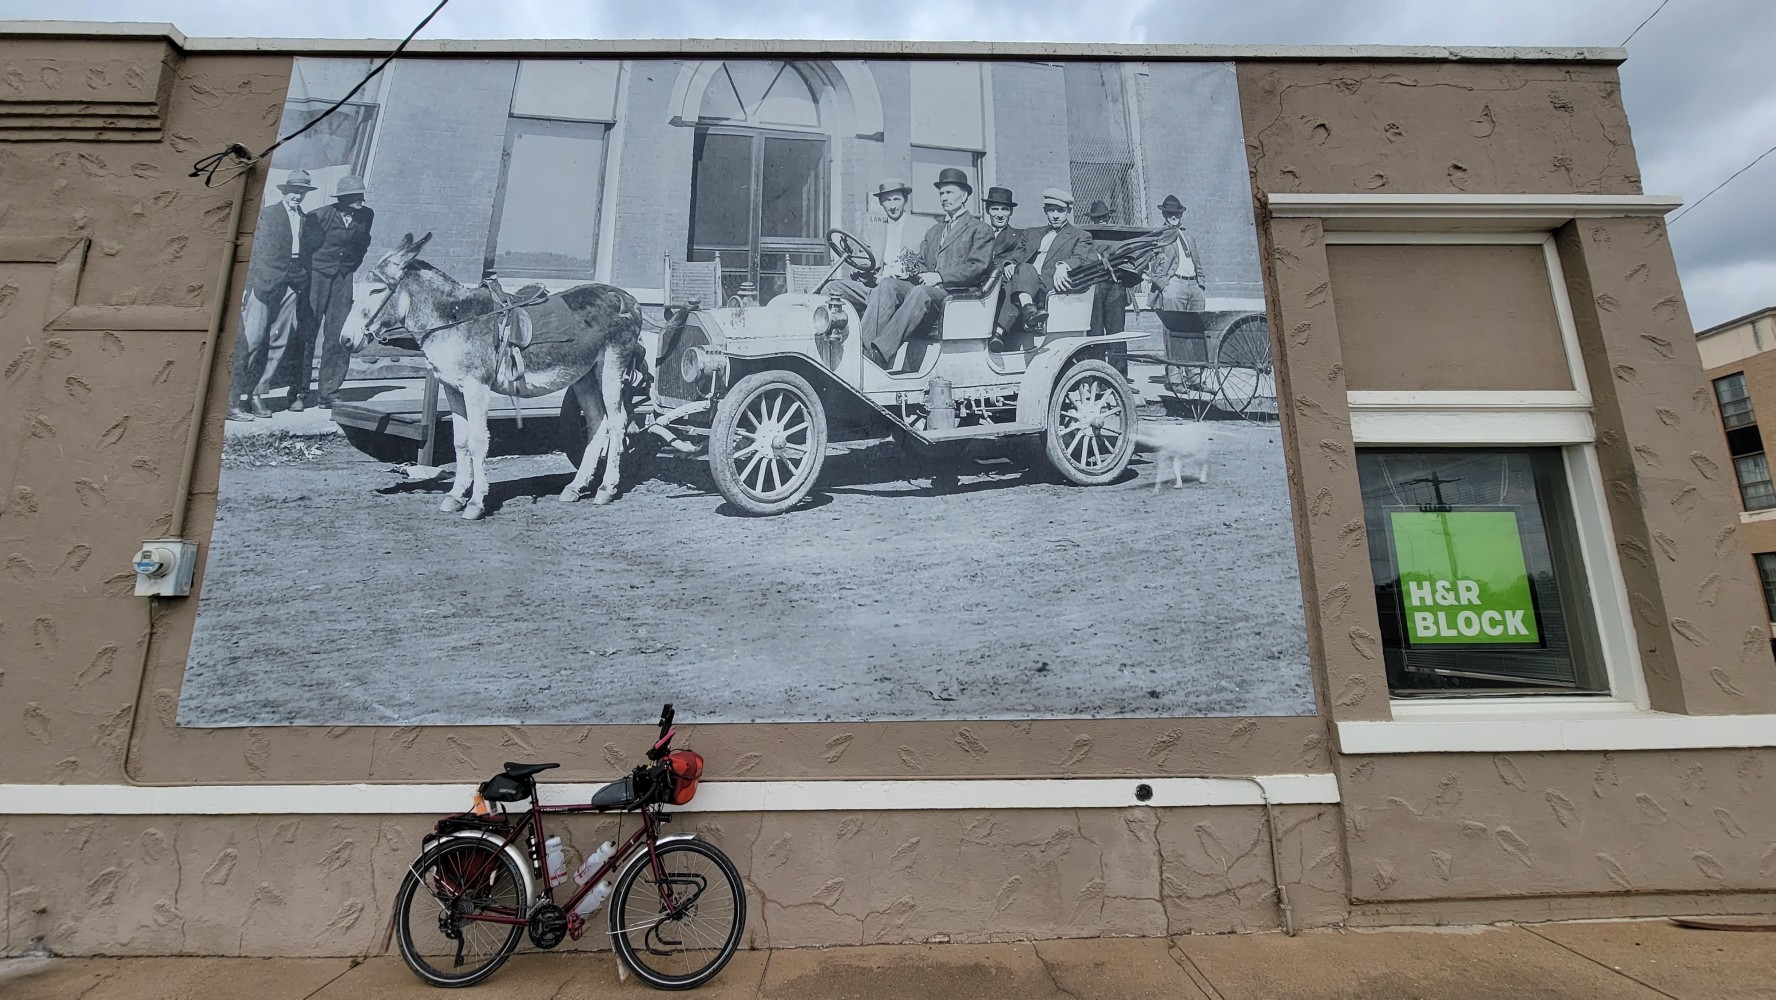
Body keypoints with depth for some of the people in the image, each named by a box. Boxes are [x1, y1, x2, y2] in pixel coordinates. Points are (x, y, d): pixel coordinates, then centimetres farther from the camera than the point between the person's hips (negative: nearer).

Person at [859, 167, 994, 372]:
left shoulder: (980, 230, 10)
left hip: (958, 293, -6)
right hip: (927, 288, 6)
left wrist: (940, 277, -15)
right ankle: (864, 345, -37)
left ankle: (882, 352, -49)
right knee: (887, 285, -21)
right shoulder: (932, 232, 31)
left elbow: (977, 268, -5)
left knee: (921, 292, -37)